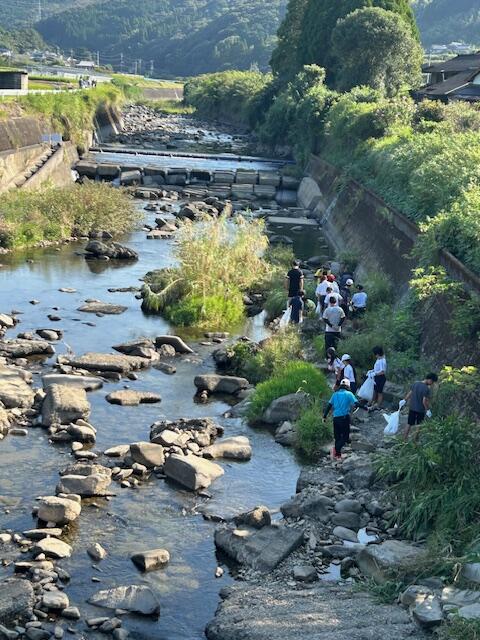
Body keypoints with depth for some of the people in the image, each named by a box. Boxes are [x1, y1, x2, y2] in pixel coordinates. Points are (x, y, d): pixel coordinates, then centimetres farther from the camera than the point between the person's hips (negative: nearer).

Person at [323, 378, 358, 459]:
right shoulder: (349, 394, 0)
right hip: (345, 417, -4)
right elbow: (356, 404, -9)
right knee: (345, 436, 2)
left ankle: (338, 455, 19)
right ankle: (336, 449, -22)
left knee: (337, 437, 15)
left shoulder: (335, 394, 11)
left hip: (336, 418, 4)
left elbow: (329, 406, 9)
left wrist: (325, 416, 14)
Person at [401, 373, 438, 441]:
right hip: (420, 410, -5)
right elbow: (424, 401, -22)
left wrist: (404, 400, 18)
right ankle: (415, 440, 22)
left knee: (409, 424, 15)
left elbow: (409, 394, 7)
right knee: (419, 426, 14)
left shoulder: (415, 384, -2)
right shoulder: (427, 389, -21)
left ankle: (405, 439, 19)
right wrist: (428, 410, -11)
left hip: (412, 408, 5)